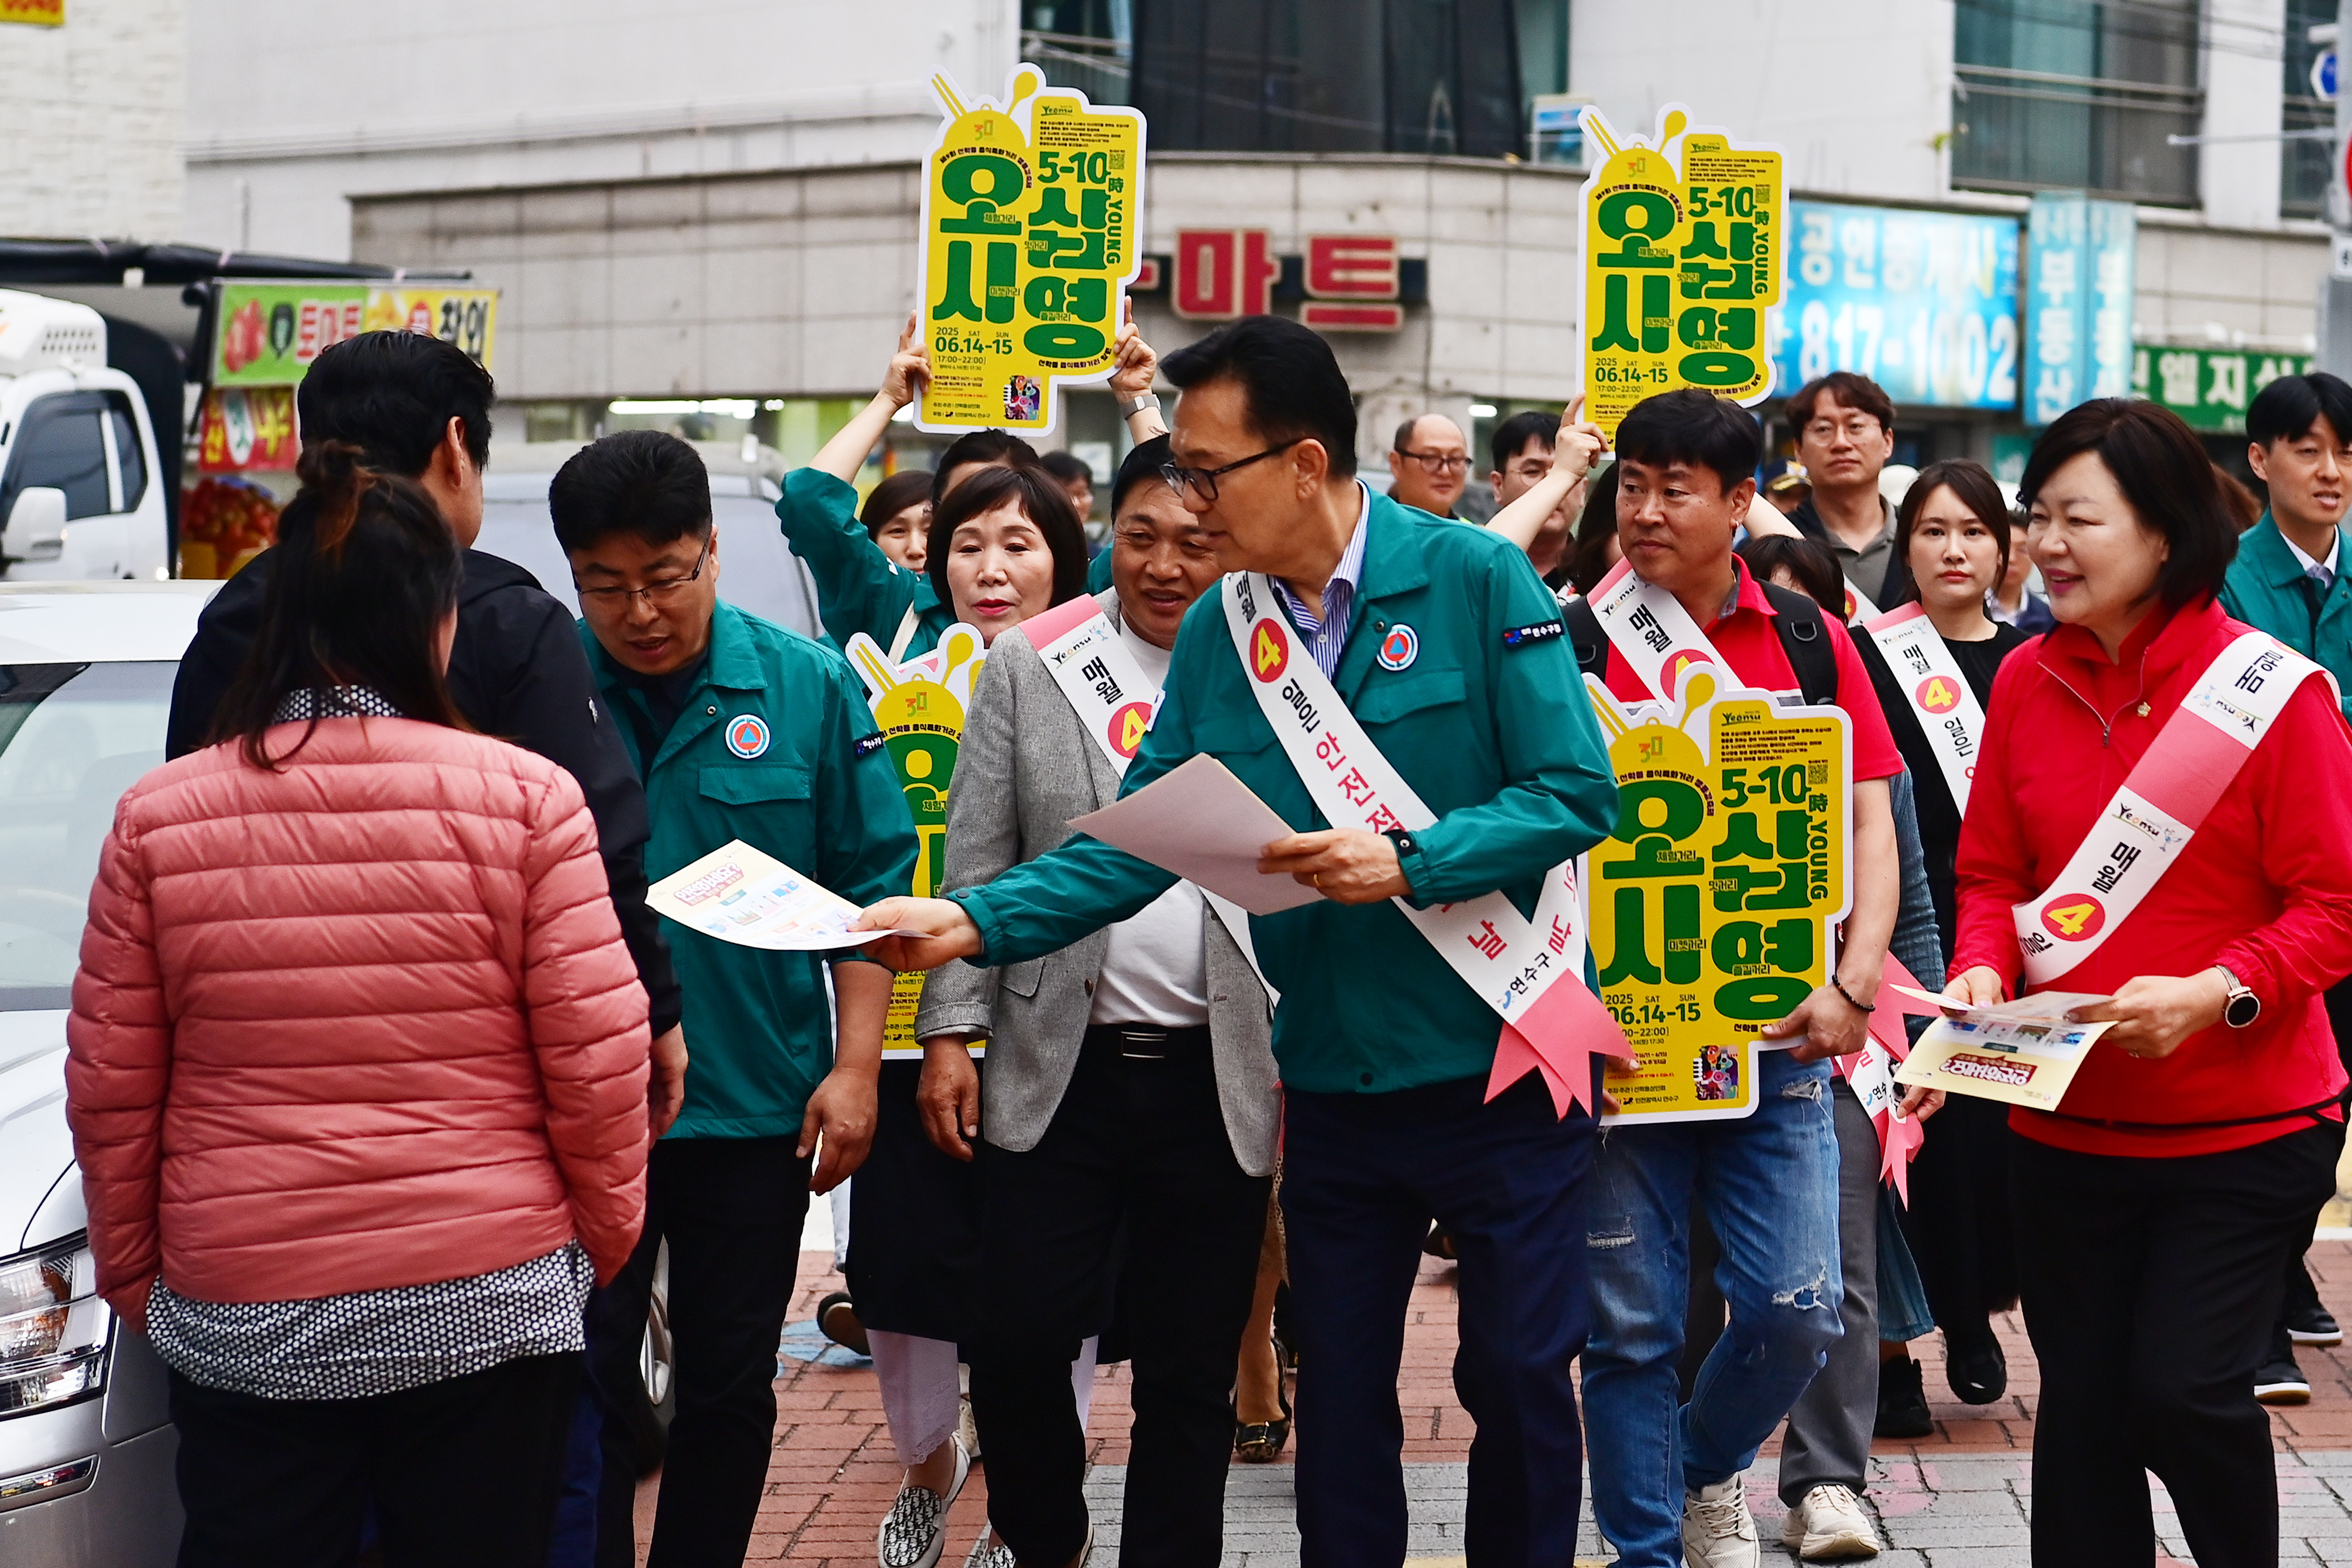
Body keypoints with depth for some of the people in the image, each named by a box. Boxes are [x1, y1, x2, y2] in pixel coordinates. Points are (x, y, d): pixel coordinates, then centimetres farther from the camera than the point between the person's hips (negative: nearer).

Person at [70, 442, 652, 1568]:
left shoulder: (157, 817, -2)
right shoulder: (525, 798, -7)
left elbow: (108, 1091, 1)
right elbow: (598, 1060, -7)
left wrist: (133, 1278, 14)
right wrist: (605, 1235, 9)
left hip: (244, 1331, 1)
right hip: (493, 1305, -1)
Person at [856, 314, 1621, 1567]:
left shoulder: (1474, 580, -11)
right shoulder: (1220, 630, 2)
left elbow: (1575, 794, -15)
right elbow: (1140, 842, 0)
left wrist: (1405, 863, -26)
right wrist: (976, 921, -12)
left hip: (1501, 1072, -4)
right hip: (1333, 1080, 4)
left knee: (1518, 1374, 4)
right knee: (1339, 1391, 12)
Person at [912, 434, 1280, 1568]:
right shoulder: (1028, 664, 5)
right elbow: (975, 864, 5)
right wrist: (952, 1029, -1)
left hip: (1224, 1080, -1)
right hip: (1059, 1071, 1)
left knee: (1191, 1367, 5)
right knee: (1016, 1339, 0)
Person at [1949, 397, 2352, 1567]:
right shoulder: (2026, 681, 3)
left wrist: (2213, 996, -24)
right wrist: (1983, 969, -10)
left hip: (2245, 1129, -4)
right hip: (2065, 1123, 4)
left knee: (2183, 1388, -12)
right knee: (2079, 1403, 9)